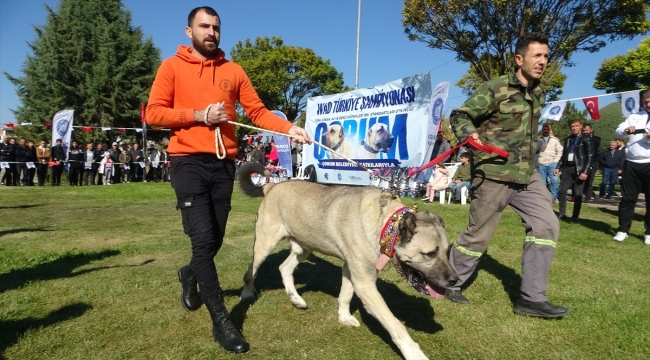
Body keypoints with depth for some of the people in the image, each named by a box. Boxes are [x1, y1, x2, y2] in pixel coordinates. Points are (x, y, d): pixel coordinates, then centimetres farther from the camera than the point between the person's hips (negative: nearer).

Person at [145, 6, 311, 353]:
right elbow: (153, 113, -1)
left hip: (224, 164, 4)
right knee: (203, 238, -12)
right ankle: (221, 320, 0)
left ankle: (189, 274, 43)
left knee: (215, 239, 10)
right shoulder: (172, 66, 5)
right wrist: (198, 114, -12)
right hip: (189, 163, -3)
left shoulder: (233, 71, 12)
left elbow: (257, 110, 6)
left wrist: (288, 128, -9)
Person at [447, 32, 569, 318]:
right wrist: (470, 134, -31)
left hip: (527, 174, 8)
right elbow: (458, 116, -11)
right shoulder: (495, 88, -11)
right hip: (493, 173, -7)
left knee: (546, 225, -1)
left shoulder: (538, 91, 12)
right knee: (478, 233, 1)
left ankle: (531, 297, 8)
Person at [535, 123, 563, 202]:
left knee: (554, 181, -5)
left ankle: (554, 197, 7)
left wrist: (556, 161, -2)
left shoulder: (555, 140, 9)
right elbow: (534, 152, 6)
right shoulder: (538, 139, 7)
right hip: (541, 164, 0)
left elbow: (559, 151, 10)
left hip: (552, 164, 0)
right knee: (542, 182, 2)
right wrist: (536, 162, -1)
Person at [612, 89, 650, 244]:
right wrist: (626, 130, -17)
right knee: (628, 197, 4)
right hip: (631, 164, 2)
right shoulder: (633, 117, 15)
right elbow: (617, 132, 5)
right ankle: (623, 230, 11)